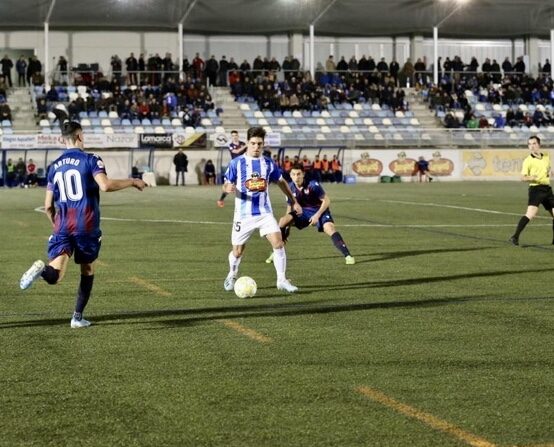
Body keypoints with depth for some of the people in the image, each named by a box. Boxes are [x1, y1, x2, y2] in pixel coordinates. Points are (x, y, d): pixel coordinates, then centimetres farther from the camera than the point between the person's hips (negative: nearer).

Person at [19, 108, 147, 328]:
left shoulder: (54, 166, 12)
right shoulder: (90, 160, -3)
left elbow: (48, 206, 12)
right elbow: (105, 185, -21)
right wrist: (132, 182, -8)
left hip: (62, 226, 3)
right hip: (87, 226, -3)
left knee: (54, 275, -7)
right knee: (88, 271, 17)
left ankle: (42, 269, -41)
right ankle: (78, 317, 18)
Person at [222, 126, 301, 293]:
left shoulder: (268, 163, 4)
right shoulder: (236, 163, -5)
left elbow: (281, 182, 18)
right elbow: (226, 185, -3)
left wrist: (293, 201, 19)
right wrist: (229, 188, -28)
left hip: (265, 212, 2)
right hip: (243, 215, -2)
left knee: (278, 242, -16)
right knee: (238, 251, 7)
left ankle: (282, 280, -6)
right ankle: (232, 276, 37)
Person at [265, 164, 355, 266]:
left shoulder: (313, 185, -23)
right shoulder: (290, 188, -8)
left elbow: (326, 200, -16)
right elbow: (290, 206, 5)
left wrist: (317, 215, -24)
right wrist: (287, 227, 5)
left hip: (319, 211, -4)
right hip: (303, 212, 4)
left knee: (330, 228, -29)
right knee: (283, 221, -17)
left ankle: (347, 256, -25)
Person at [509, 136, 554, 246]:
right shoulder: (528, 160, -5)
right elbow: (523, 177, -12)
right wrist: (530, 178, -32)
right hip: (535, 188, -6)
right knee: (531, 213, -24)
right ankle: (515, 237, -24)